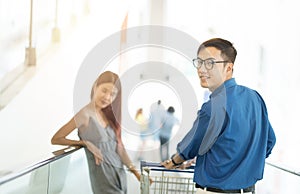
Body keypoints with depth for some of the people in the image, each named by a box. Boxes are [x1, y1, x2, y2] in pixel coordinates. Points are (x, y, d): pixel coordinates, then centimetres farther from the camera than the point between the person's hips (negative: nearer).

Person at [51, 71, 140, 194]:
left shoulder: (108, 115, 9)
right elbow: (55, 139, -11)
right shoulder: (86, 114, -11)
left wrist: (135, 172, 3)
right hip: (103, 176, -7)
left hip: (119, 173, 7)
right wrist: (86, 144, -14)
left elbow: (118, 145, 8)